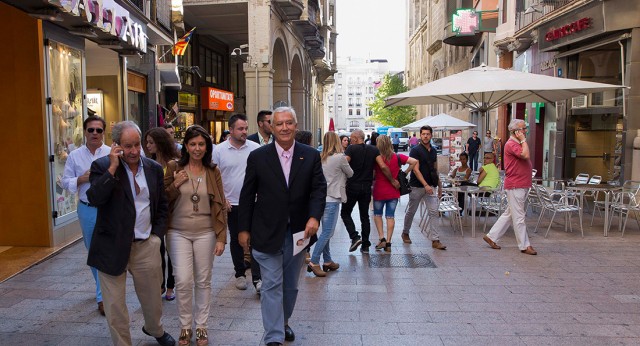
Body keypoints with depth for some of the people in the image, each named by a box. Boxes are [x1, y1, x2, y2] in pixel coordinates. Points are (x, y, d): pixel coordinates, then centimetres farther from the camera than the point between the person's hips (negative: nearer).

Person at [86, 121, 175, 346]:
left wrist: (157, 234, 5)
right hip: (113, 247, -3)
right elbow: (94, 199, -23)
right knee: (115, 304, 7)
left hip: (146, 246, 3)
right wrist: (112, 167, -24)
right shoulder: (102, 167, -7)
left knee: (152, 297, 18)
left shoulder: (154, 168, 3)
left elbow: (162, 205, 12)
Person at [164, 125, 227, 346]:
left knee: (203, 281, 7)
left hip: (205, 233, 1)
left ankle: (201, 326, 22)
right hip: (178, 233, -1)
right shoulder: (174, 168, -1)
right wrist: (175, 185, -14)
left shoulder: (213, 171, 2)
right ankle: (185, 327, 16)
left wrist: (221, 237, -2)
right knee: (183, 281, -3)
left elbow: (220, 206, 2)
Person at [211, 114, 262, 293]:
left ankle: (257, 278, 0)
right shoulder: (219, 150, -2)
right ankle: (240, 274, 28)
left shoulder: (255, 148, -1)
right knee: (236, 240, 13)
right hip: (231, 203, 1)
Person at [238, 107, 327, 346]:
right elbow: (247, 195, 0)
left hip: (298, 232, 3)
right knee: (272, 286, 0)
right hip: (267, 234, -2)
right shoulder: (258, 157, -4)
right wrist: (244, 228, 0)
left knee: (291, 285, 18)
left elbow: (319, 189, -3)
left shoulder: (311, 156, 0)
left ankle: (283, 323, 40)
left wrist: (314, 217, -20)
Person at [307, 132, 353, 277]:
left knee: (326, 231, 14)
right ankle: (314, 262, -7)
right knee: (327, 232, -5)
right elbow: (350, 174, 5)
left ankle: (327, 261, 22)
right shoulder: (340, 157, -10)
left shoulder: (321, 158, 7)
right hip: (332, 199, -7)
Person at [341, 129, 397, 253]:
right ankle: (365, 245, 13)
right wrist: (393, 181, 7)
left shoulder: (351, 148, -7)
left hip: (352, 186, -4)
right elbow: (383, 167, -3)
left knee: (345, 213, 11)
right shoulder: (374, 150, 4)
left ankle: (355, 237, -5)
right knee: (365, 216, 12)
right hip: (366, 187, 4)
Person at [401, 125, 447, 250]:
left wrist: (439, 185, 16)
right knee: (411, 211, 9)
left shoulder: (433, 151, 10)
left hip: (431, 186, 4)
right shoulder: (415, 151, -9)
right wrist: (425, 185, -23)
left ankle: (435, 240, -5)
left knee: (434, 212, -6)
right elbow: (416, 170, -15)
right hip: (417, 186, -4)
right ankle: (405, 233, 30)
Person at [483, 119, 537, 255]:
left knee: (509, 214, 14)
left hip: (521, 186, 10)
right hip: (515, 186, -10)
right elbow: (525, 155, -27)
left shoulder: (518, 144, 18)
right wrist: (523, 140, -17)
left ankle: (491, 236, 21)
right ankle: (524, 246, 6)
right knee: (518, 217, -2)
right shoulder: (511, 144, -14)